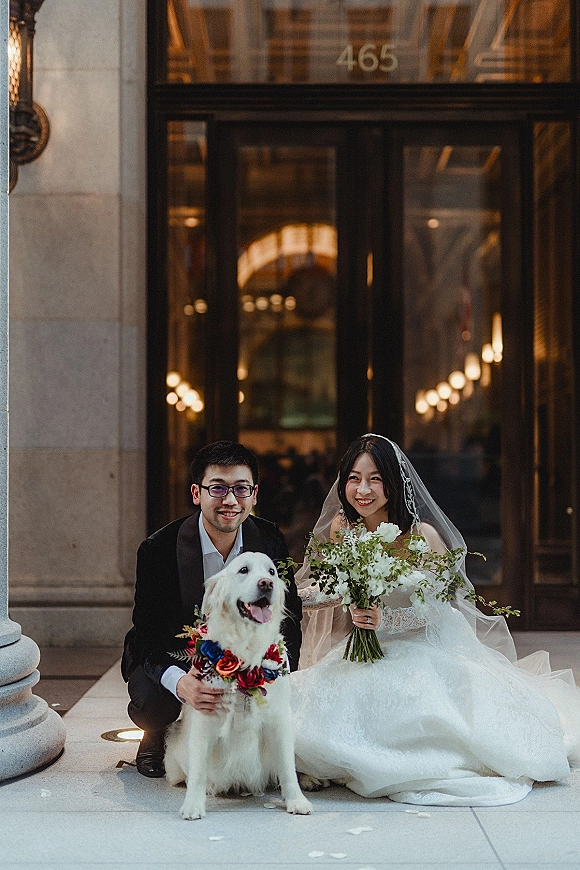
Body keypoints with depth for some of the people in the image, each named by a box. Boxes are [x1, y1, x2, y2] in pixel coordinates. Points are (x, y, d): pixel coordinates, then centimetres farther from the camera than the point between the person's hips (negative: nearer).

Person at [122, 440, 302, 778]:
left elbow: (289, 617, -7)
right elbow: (148, 635, -25)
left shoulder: (270, 541, -13)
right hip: (170, 657, -3)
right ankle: (155, 737, 8)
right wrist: (180, 682, -47)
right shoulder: (159, 549, -23)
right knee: (152, 702, -33)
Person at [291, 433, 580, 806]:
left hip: (422, 649, -3)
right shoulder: (340, 527, -3)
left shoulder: (421, 534, -15)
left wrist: (387, 620, -28)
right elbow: (308, 593, 6)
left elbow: (440, 605, -13)